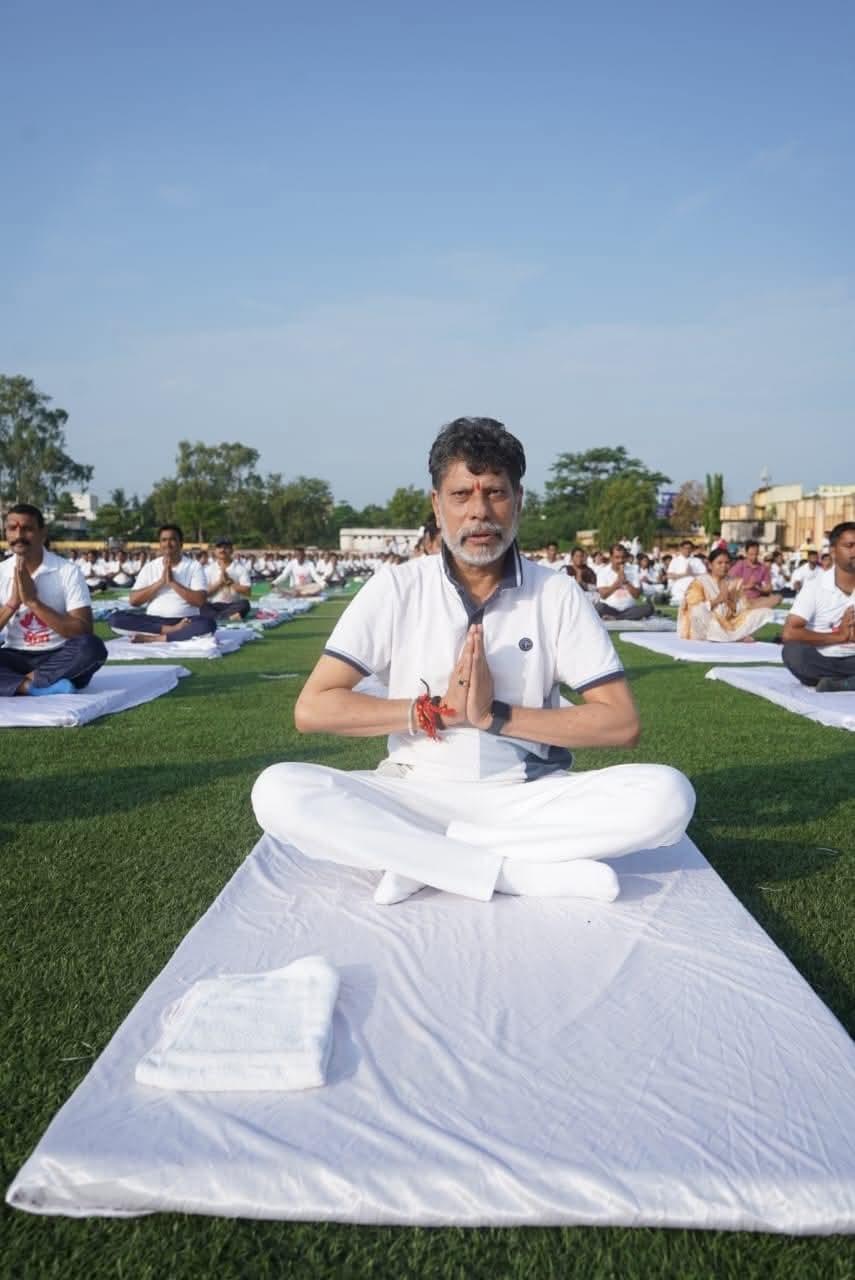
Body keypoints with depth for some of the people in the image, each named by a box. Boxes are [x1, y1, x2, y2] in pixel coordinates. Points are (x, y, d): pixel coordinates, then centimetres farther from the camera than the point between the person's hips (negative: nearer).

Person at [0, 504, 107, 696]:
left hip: (58, 657, -2)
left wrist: (33, 601, -20)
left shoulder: (68, 571, -8)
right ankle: (39, 687, -30)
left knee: (92, 647, -34)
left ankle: (29, 680, -22)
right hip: (16, 657, 2)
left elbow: (84, 632, -15)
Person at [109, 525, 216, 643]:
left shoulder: (194, 566, 3)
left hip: (185, 621, -2)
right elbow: (134, 601, 2)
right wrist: (161, 582, -8)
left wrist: (172, 582, -12)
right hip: (153, 620, 3)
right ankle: (173, 630, -27)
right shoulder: (149, 567, 11)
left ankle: (154, 638, -30)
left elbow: (199, 601, -8)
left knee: (209, 623, -35)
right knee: (115, 619, -23)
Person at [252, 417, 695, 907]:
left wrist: (495, 715, -16)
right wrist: (436, 711, -15)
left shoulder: (558, 594, -1)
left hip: (528, 798, 1)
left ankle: (424, 857, -21)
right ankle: (515, 872, -25)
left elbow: (622, 723, -6)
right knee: (279, 792, -25)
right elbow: (312, 709, -7)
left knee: (666, 795, -25)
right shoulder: (396, 589, -2)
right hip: (414, 796, 0)